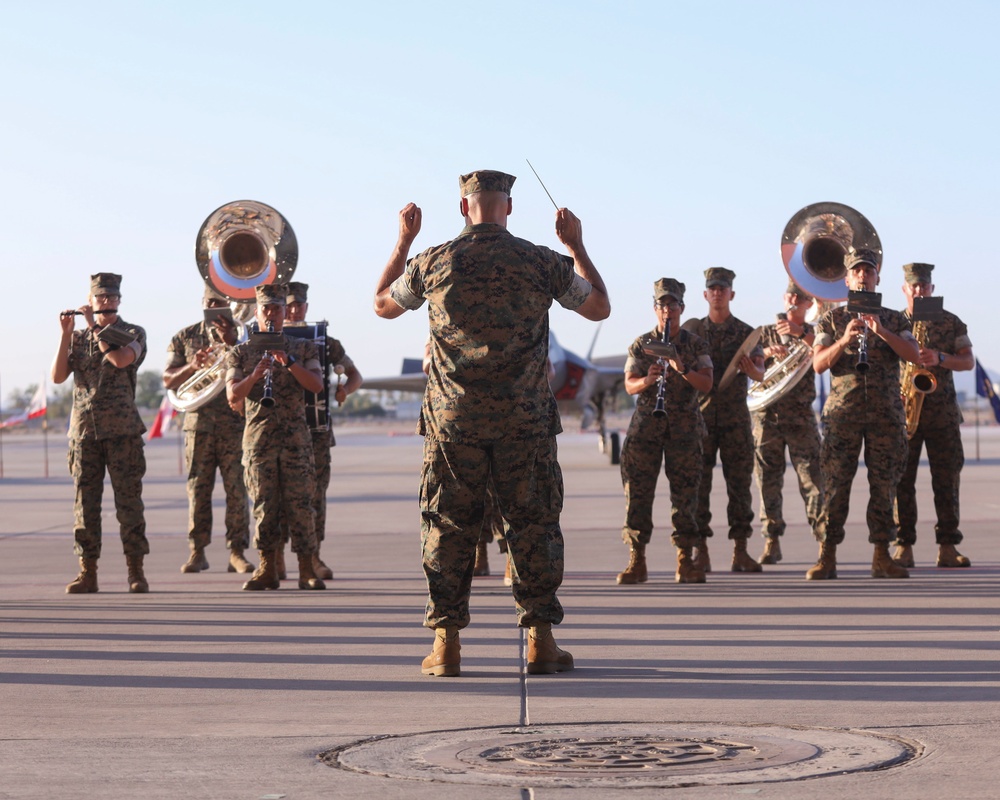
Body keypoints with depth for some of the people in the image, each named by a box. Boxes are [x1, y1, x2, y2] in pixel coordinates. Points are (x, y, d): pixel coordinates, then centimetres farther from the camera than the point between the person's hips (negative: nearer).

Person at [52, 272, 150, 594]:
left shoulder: (133, 334, 5)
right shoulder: (78, 338, 13)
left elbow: (120, 359, -17)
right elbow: (58, 376, 0)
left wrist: (95, 327, -9)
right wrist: (66, 334, -7)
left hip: (123, 431, -3)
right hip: (84, 431, 3)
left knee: (129, 499, -3)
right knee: (85, 501, 1)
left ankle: (136, 572, 2)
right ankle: (87, 572, 5)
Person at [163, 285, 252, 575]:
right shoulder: (185, 337, 12)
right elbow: (168, 380, 8)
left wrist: (231, 343, -16)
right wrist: (192, 366, -11)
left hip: (235, 423, -1)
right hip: (198, 421, 1)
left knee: (237, 489, -4)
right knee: (198, 488, 1)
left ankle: (237, 552, -1)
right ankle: (197, 552, 6)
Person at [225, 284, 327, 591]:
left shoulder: (303, 349, 10)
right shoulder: (240, 353, 10)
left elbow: (317, 385, -4)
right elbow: (232, 396, -1)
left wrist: (289, 362, -17)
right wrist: (255, 375, -19)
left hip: (296, 437, 0)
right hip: (258, 437, 0)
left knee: (300, 503, -3)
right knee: (264, 505, 0)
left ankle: (307, 570, 0)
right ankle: (267, 569, 7)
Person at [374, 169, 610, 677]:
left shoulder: (433, 263, -1)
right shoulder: (541, 262, -3)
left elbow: (382, 305, 18)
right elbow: (600, 308, 12)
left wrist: (403, 241, 26)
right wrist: (576, 245, 20)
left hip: (452, 419, 1)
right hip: (524, 419, 0)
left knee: (448, 527, 6)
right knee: (533, 525, 6)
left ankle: (446, 643, 5)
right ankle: (540, 640, 5)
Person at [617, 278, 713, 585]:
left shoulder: (696, 345, 7)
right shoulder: (640, 345, 8)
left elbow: (706, 384, -2)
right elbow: (629, 386, 0)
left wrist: (683, 369, -19)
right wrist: (649, 379, -21)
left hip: (684, 427, 0)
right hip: (645, 426, 0)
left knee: (685, 491, -3)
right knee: (638, 489, -4)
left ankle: (685, 560, 2)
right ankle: (637, 561, 0)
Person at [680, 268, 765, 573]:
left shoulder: (746, 333, 5)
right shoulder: (691, 329, 8)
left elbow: (760, 373, -7)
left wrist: (753, 368, -31)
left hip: (735, 417, 0)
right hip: (700, 417, 0)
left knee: (740, 482, -1)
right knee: (698, 483, -3)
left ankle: (740, 552, 2)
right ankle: (701, 552, 1)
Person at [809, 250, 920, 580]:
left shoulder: (894, 320, 13)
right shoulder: (831, 320, 11)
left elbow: (914, 354, -4)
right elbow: (818, 364, -1)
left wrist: (881, 331, -18)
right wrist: (844, 340, -18)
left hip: (886, 414, 1)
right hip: (842, 413, -1)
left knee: (884, 485, 1)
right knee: (835, 485, -5)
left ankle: (882, 556, 6)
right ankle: (827, 558, -3)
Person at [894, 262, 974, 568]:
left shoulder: (951, 323, 9)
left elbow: (968, 361, 4)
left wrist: (939, 359, -14)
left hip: (943, 413, 1)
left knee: (947, 479, -1)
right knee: (901, 479, -4)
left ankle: (947, 546, 2)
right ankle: (903, 546, 0)